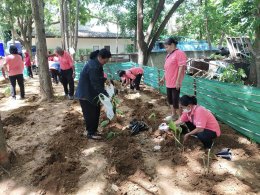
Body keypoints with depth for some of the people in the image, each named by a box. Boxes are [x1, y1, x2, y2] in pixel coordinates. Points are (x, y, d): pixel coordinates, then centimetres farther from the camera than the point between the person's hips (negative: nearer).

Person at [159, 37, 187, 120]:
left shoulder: (179, 53, -14)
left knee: (175, 100, -5)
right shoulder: (169, 55, 15)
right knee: (170, 99, 17)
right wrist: (163, 78, 21)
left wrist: (178, 81, -22)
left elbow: (182, 67, -20)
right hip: (169, 82, 9)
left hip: (175, 83, -9)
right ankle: (173, 114, 33)